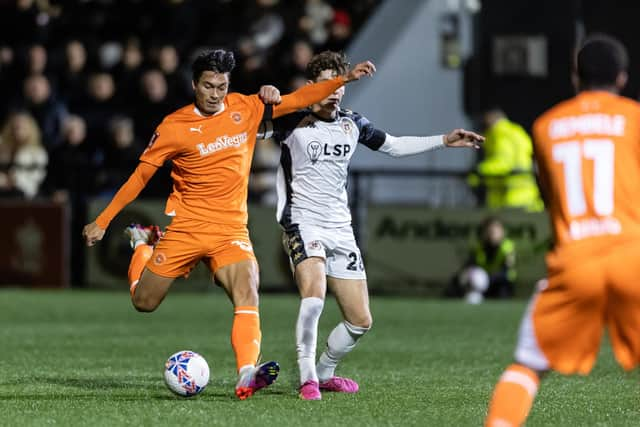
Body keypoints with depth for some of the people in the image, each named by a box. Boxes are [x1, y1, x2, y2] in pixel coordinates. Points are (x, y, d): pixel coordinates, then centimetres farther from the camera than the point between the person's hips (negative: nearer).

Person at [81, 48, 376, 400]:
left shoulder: (245, 108, 2)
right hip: (185, 227, -1)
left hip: (231, 230, 1)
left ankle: (247, 376, -36)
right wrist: (102, 222, -1)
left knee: (247, 295, -24)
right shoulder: (174, 127, -7)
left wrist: (345, 78, -1)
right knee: (144, 303, 8)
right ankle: (142, 242, 39)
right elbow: (140, 176, -1)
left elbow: (297, 99, 7)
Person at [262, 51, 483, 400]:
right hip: (304, 223, -6)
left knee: (360, 321, 5)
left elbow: (394, 146, 23)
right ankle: (307, 379, -19)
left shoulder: (352, 124, 10)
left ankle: (324, 372, 28)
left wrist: (444, 141, 20)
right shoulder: (293, 122, -6)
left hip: (340, 229, 6)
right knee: (314, 295, -32)